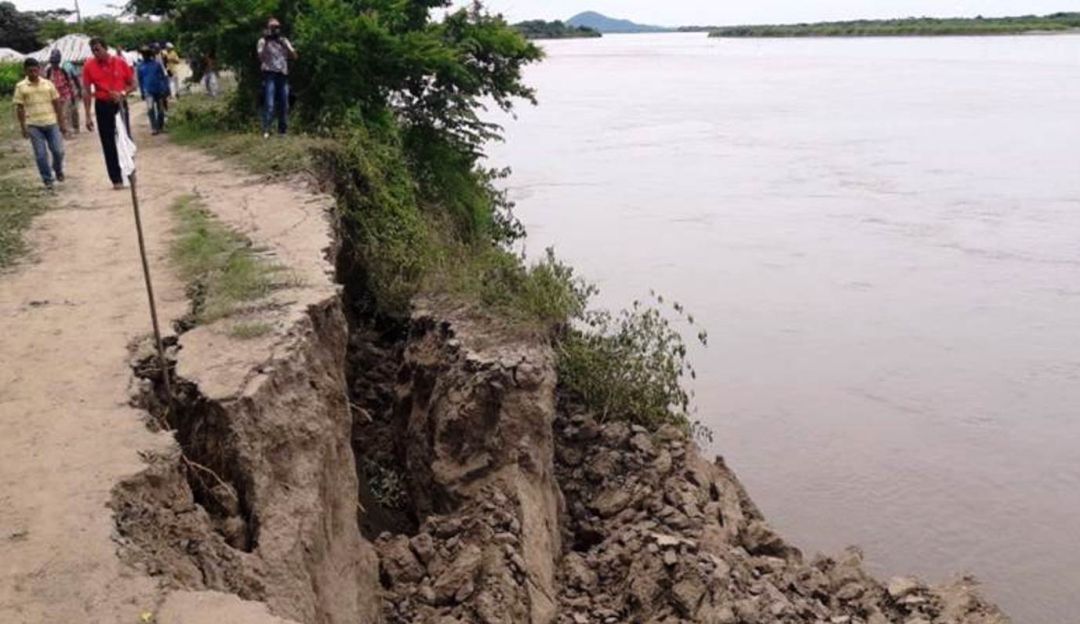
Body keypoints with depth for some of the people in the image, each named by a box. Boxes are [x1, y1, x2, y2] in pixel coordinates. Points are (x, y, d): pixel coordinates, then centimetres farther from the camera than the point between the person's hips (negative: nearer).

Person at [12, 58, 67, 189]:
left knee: (58, 150, -1)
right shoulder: (21, 87, -1)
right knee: (41, 154, -1)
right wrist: (23, 128, -4)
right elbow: (20, 108, 1)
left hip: (51, 123, 1)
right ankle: (47, 180, 10)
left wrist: (61, 123, 7)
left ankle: (58, 170, 29)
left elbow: (57, 104, 9)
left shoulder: (48, 84, 4)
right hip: (33, 125, -1)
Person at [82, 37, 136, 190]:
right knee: (108, 144, 2)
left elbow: (133, 84, 4)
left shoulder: (120, 63, -3)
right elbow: (86, 91, -1)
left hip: (120, 104, 0)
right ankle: (116, 179, 8)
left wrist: (122, 93, -17)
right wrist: (88, 116, -5)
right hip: (102, 107, 0)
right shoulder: (89, 66, -3)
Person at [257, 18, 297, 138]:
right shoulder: (263, 41, 5)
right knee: (269, 104, -14)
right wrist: (266, 42, -13)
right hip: (269, 75, -5)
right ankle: (266, 130, -16)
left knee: (284, 105, 5)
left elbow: (294, 56, 8)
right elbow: (261, 57, -9)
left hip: (283, 75, 5)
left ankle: (282, 130, 13)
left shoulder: (284, 41, 18)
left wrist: (284, 44, -4)